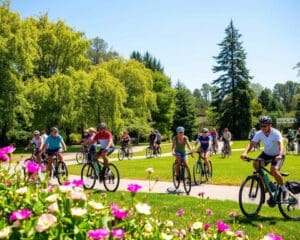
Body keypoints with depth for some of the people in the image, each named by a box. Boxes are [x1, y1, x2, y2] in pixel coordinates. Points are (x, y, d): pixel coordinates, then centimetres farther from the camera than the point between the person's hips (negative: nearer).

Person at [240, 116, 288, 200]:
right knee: (255, 163, -22)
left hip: (277, 155, -4)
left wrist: (280, 155, -60)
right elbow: (251, 144, -24)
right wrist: (245, 153, -43)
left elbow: (281, 145, -40)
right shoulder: (259, 134, -16)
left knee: (274, 170, -28)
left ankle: (284, 189, -4)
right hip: (266, 153, 4)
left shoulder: (276, 133, -26)